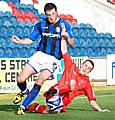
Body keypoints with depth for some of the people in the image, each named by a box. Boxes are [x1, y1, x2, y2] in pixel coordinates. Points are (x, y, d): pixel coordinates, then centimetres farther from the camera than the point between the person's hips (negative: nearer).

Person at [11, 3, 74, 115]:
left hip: (53, 59, -3)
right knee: (20, 80, -7)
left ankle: (23, 106, -12)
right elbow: (30, 39, 11)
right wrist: (20, 41, -8)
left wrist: (67, 36, -21)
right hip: (40, 55, 3)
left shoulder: (64, 24, -1)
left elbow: (71, 44, 1)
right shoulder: (41, 24, 5)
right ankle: (24, 91, 29)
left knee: (39, 82, -22)